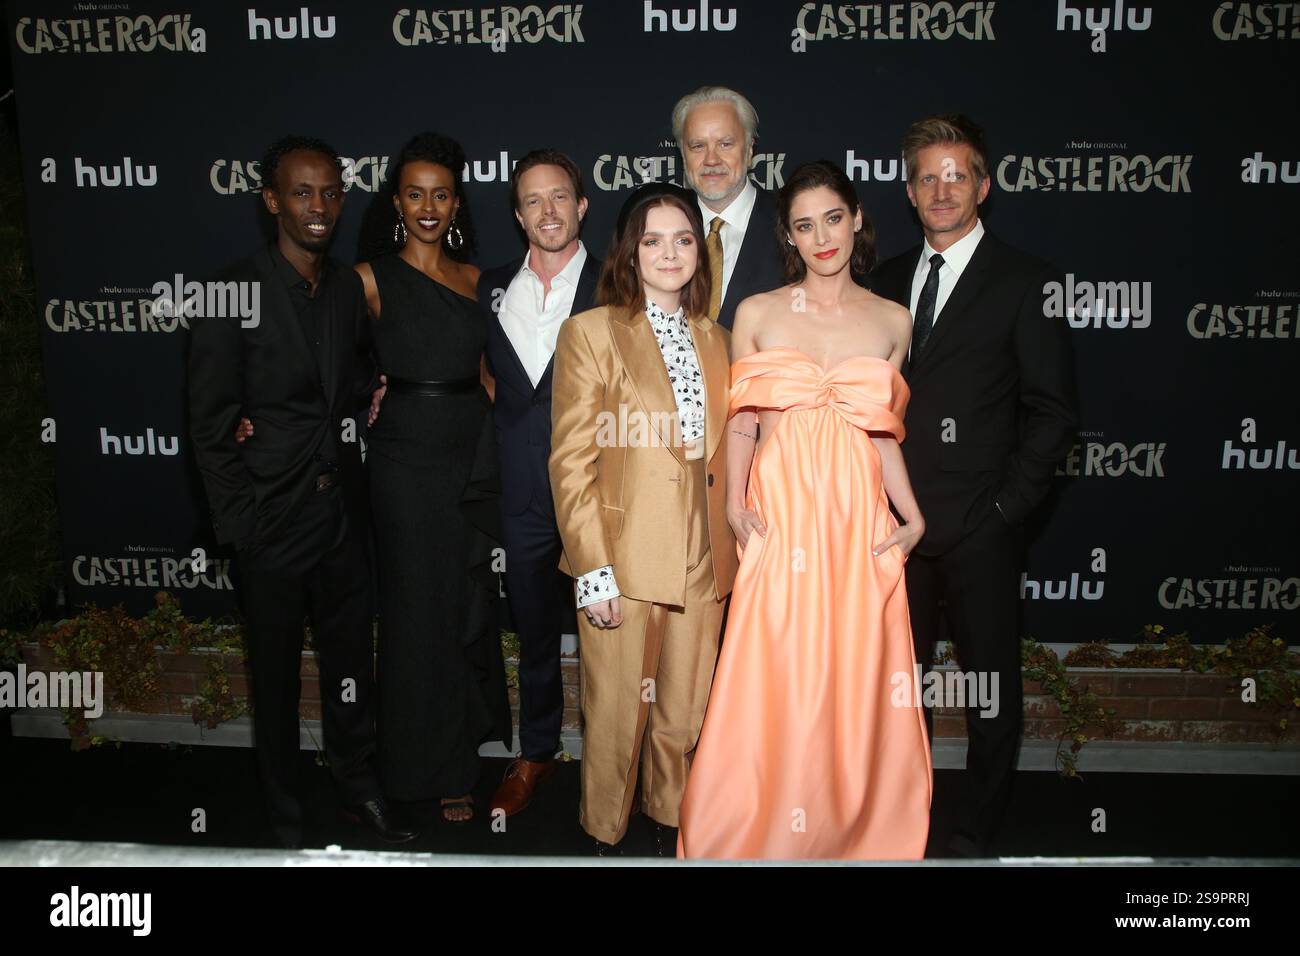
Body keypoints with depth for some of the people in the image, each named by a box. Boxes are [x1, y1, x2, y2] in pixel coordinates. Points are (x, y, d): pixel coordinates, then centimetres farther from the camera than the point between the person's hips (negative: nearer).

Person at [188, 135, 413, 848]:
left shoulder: (349, 289, 6)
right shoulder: (234, 293, -11)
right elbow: (210, 426, -10)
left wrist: (367, 396, -2)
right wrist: (240, 523, -11)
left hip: (343, 514, 5)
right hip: (272, 520, -4)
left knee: (351, 658, 16)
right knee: (276, 674, 12)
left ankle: (357, 787, 36)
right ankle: (284, 814, 32)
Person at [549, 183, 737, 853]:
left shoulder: (714, 339, 13)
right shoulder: (591, 332, -3)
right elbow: (571, 462, -8)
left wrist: (731, 545, 11)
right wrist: (593, 569, -13)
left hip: (702, 563, 5)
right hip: (624, 562, -4)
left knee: (682, 717, 15)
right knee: (616, 720, 8)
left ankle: (669, 827, 37)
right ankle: (603, 838, 31)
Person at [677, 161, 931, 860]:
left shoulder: (893, 322, 9)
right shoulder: (757, 315, 5)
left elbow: (881, 435, 12)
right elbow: (741, 423, 6)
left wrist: (913, 517, 1)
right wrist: (735, 504, -7)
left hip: (859, 525, 2)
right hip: (778, 520, -1)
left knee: (853, 692, 7)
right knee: (770, 691, 0)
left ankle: (852, 834, 28)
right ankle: (761, 836, 21)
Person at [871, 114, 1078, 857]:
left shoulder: (1025, 282, -3)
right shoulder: (889, 280, 13)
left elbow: (1053, 412, -5)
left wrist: (1006, 508, -11)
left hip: (979, 527, -4)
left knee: (991, 683, 9)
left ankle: (979, 831, 26)